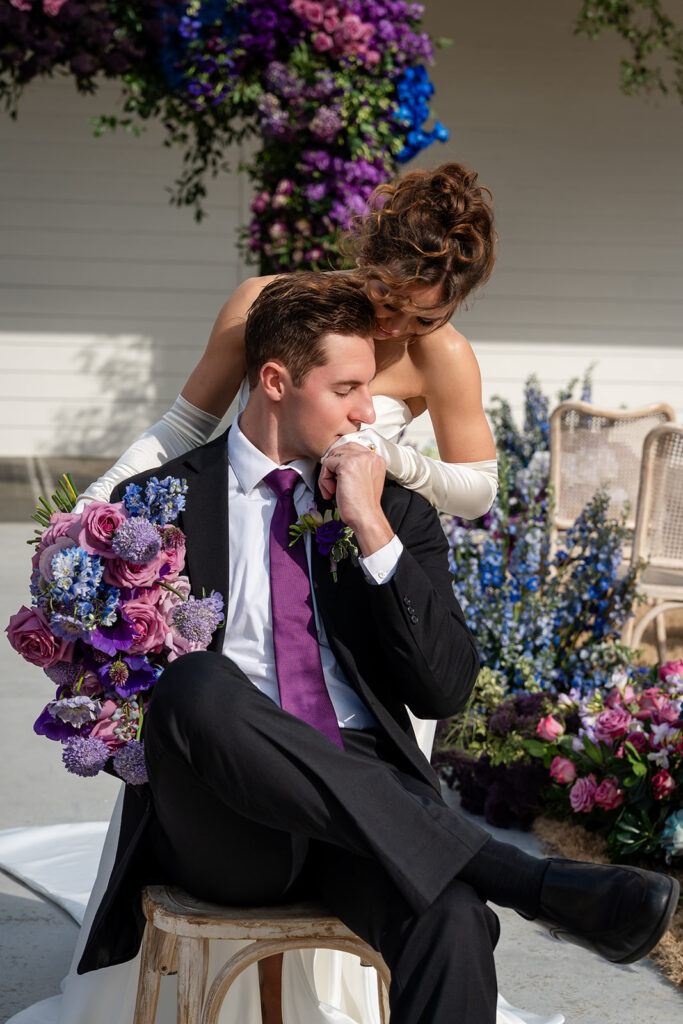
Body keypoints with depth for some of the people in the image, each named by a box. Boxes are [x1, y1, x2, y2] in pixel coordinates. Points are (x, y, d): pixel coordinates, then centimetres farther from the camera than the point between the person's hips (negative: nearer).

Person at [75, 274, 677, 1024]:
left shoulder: (397, 515, 16)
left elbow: (444, 691, 4)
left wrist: (374, 532, -4)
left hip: (365, 806, 1)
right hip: (224, 822, -1)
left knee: (451, 923, -35)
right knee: (199, 685, -37)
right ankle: (523, 878, -34)